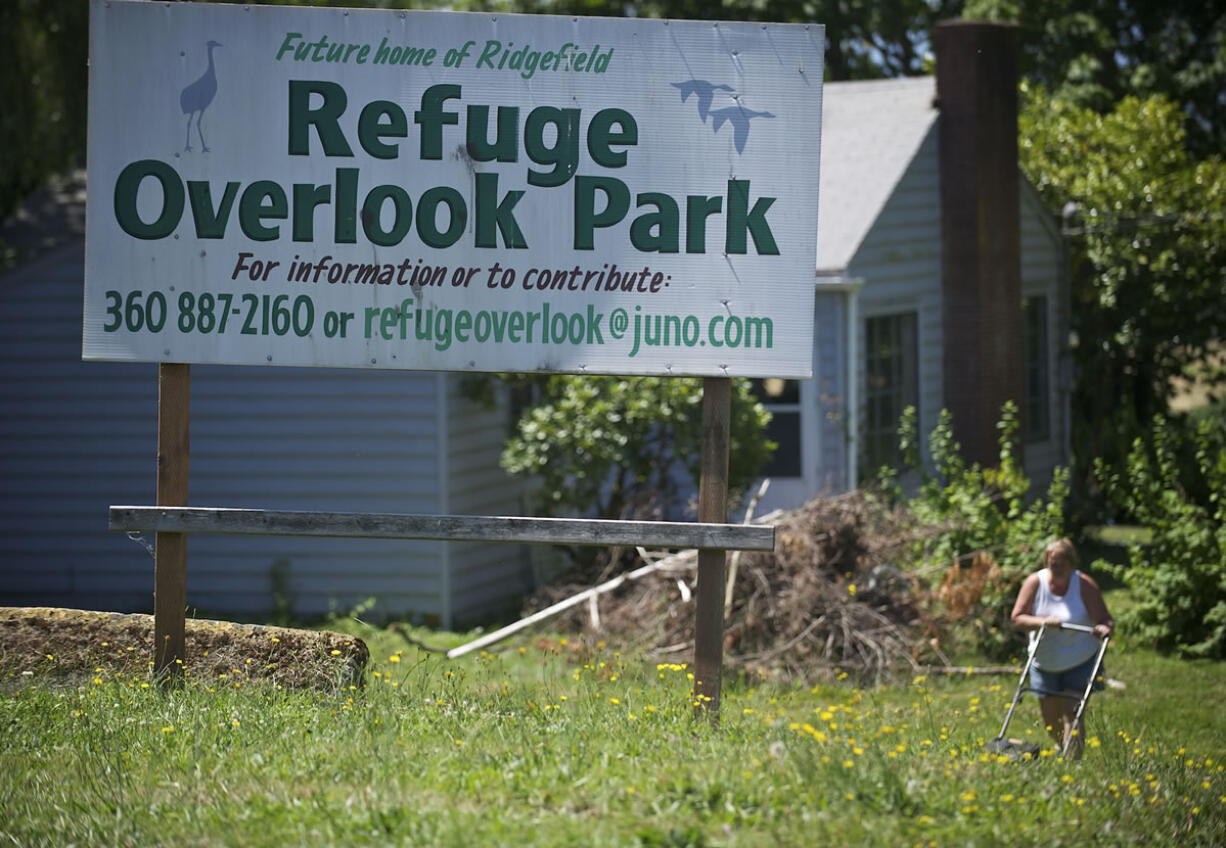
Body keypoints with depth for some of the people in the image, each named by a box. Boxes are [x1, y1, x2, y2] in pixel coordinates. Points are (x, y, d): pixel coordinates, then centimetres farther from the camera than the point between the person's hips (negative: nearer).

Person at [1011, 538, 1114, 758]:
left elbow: (1105, 620, -15)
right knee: (1051, 721, 10)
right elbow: (1017, 618, -8)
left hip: (1078, 663, -3)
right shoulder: (1035, 583, -7)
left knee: (1072, 716, -14)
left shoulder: (1084, 585, -13)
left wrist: (1105, 628, -39)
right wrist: (1042, 622, -25)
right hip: (1044, 663, 3)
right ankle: (1063, 750, 35)